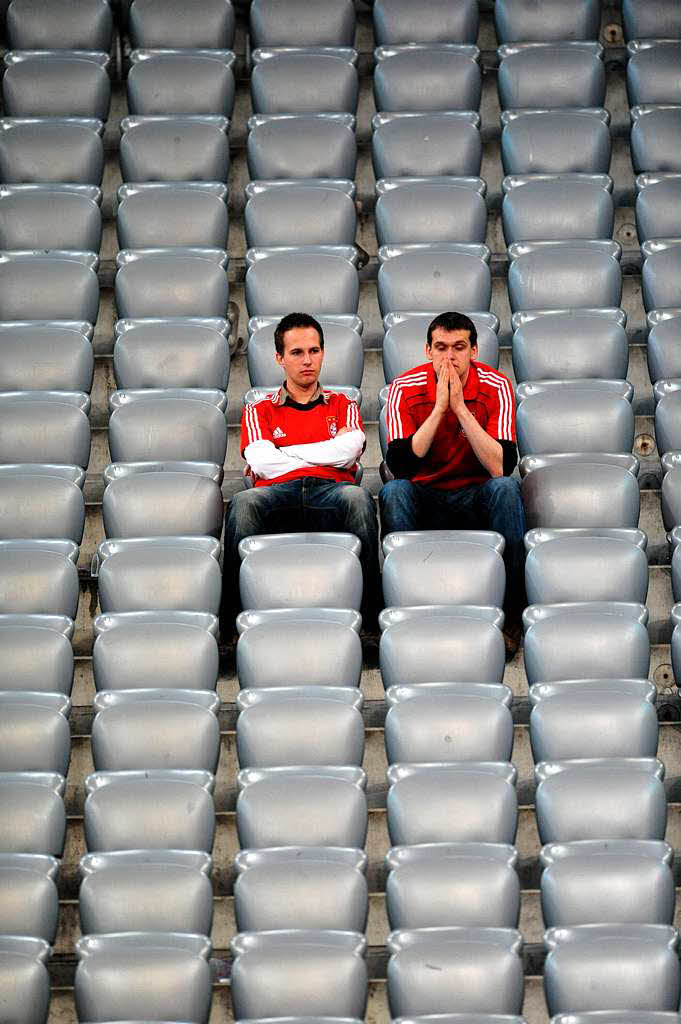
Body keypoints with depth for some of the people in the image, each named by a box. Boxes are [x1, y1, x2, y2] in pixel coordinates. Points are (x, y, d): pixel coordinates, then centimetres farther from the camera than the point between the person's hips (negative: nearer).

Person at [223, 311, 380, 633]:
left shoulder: (344, 407, 29)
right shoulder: (259, 411, 27)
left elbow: (347, 451, 5)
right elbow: (261, 462, 6)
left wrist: (283, 453, 8)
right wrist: (328, 453, 9)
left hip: (331, 491, 0)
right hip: (279, 493, 0)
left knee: (357, 497, -37)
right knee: (243, 502, -36)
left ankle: (367, 615, -40)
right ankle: (232, 620, -37)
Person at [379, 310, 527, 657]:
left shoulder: (495, 387, -12)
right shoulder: (406, 388, -11)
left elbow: (501, 468, -24)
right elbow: (399, 466, -24)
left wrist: (460, 407, -28)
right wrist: (439, 408, -29)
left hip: (475, 498, 0)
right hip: (424, 496, 0)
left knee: (505, 488, -31)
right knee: (393, 491, -31)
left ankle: (509, 615, -25)